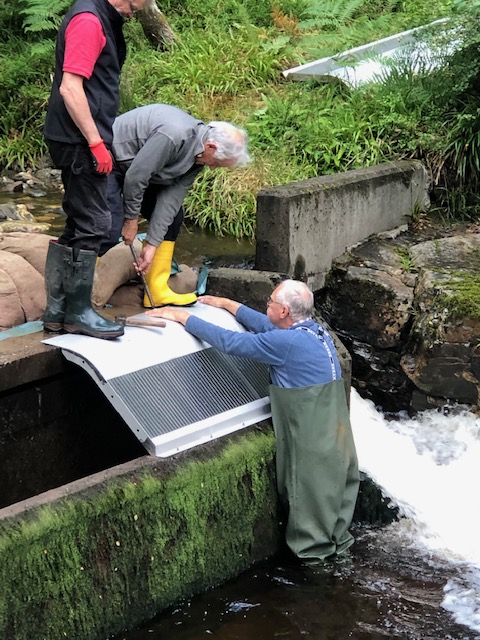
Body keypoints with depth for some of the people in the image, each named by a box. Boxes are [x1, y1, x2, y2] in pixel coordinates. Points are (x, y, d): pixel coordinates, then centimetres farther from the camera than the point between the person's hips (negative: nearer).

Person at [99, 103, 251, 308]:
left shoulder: (197, 155, -4)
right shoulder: (173, 136, -33)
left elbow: (171, 198, -6)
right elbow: (135, 176, -28)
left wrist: (152, 245, -10)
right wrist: (131, 218, -14)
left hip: (138, 166, 9)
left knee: (173, 215, 5)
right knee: (110, 228, -22)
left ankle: (157, 290, 7)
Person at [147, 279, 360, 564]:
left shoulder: (287, 342, -22)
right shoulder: (316, 330, 5)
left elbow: (228, 341, -17)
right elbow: (264, 324, 20)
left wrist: (182, 316, -8)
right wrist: (227, 304, 28)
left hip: (313, 437, -8)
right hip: (336, 431, 8)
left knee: (310, 488, 8)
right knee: (336, 481, 19)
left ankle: (313, 548, 23)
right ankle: (337, 538, 34)